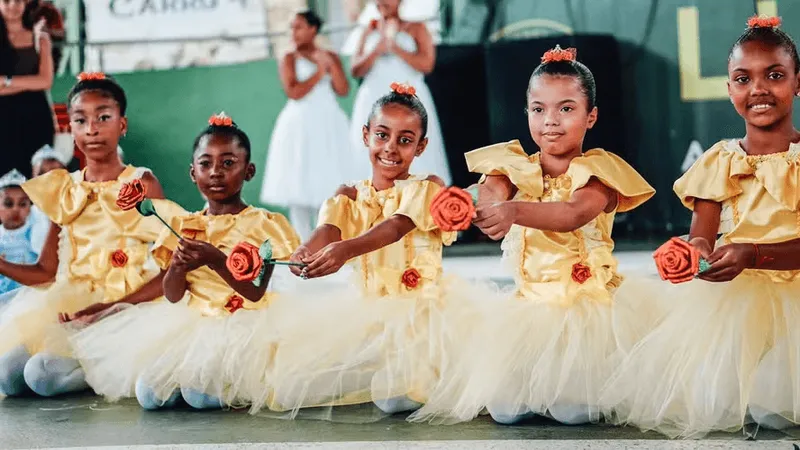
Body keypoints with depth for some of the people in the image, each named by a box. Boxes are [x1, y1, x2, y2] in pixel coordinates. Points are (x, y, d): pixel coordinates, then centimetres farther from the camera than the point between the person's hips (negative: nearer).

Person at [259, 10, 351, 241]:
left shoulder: (331, 57, 10)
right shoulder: (289, 59, 2)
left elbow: (343, 90, -1)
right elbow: (294, 93, -11)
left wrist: (330, 63, -9)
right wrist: (319, 71, -9)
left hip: (329, 125, 2)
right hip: (300, 125, -2)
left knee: (328, 184, -2)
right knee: (299, 184, -4)